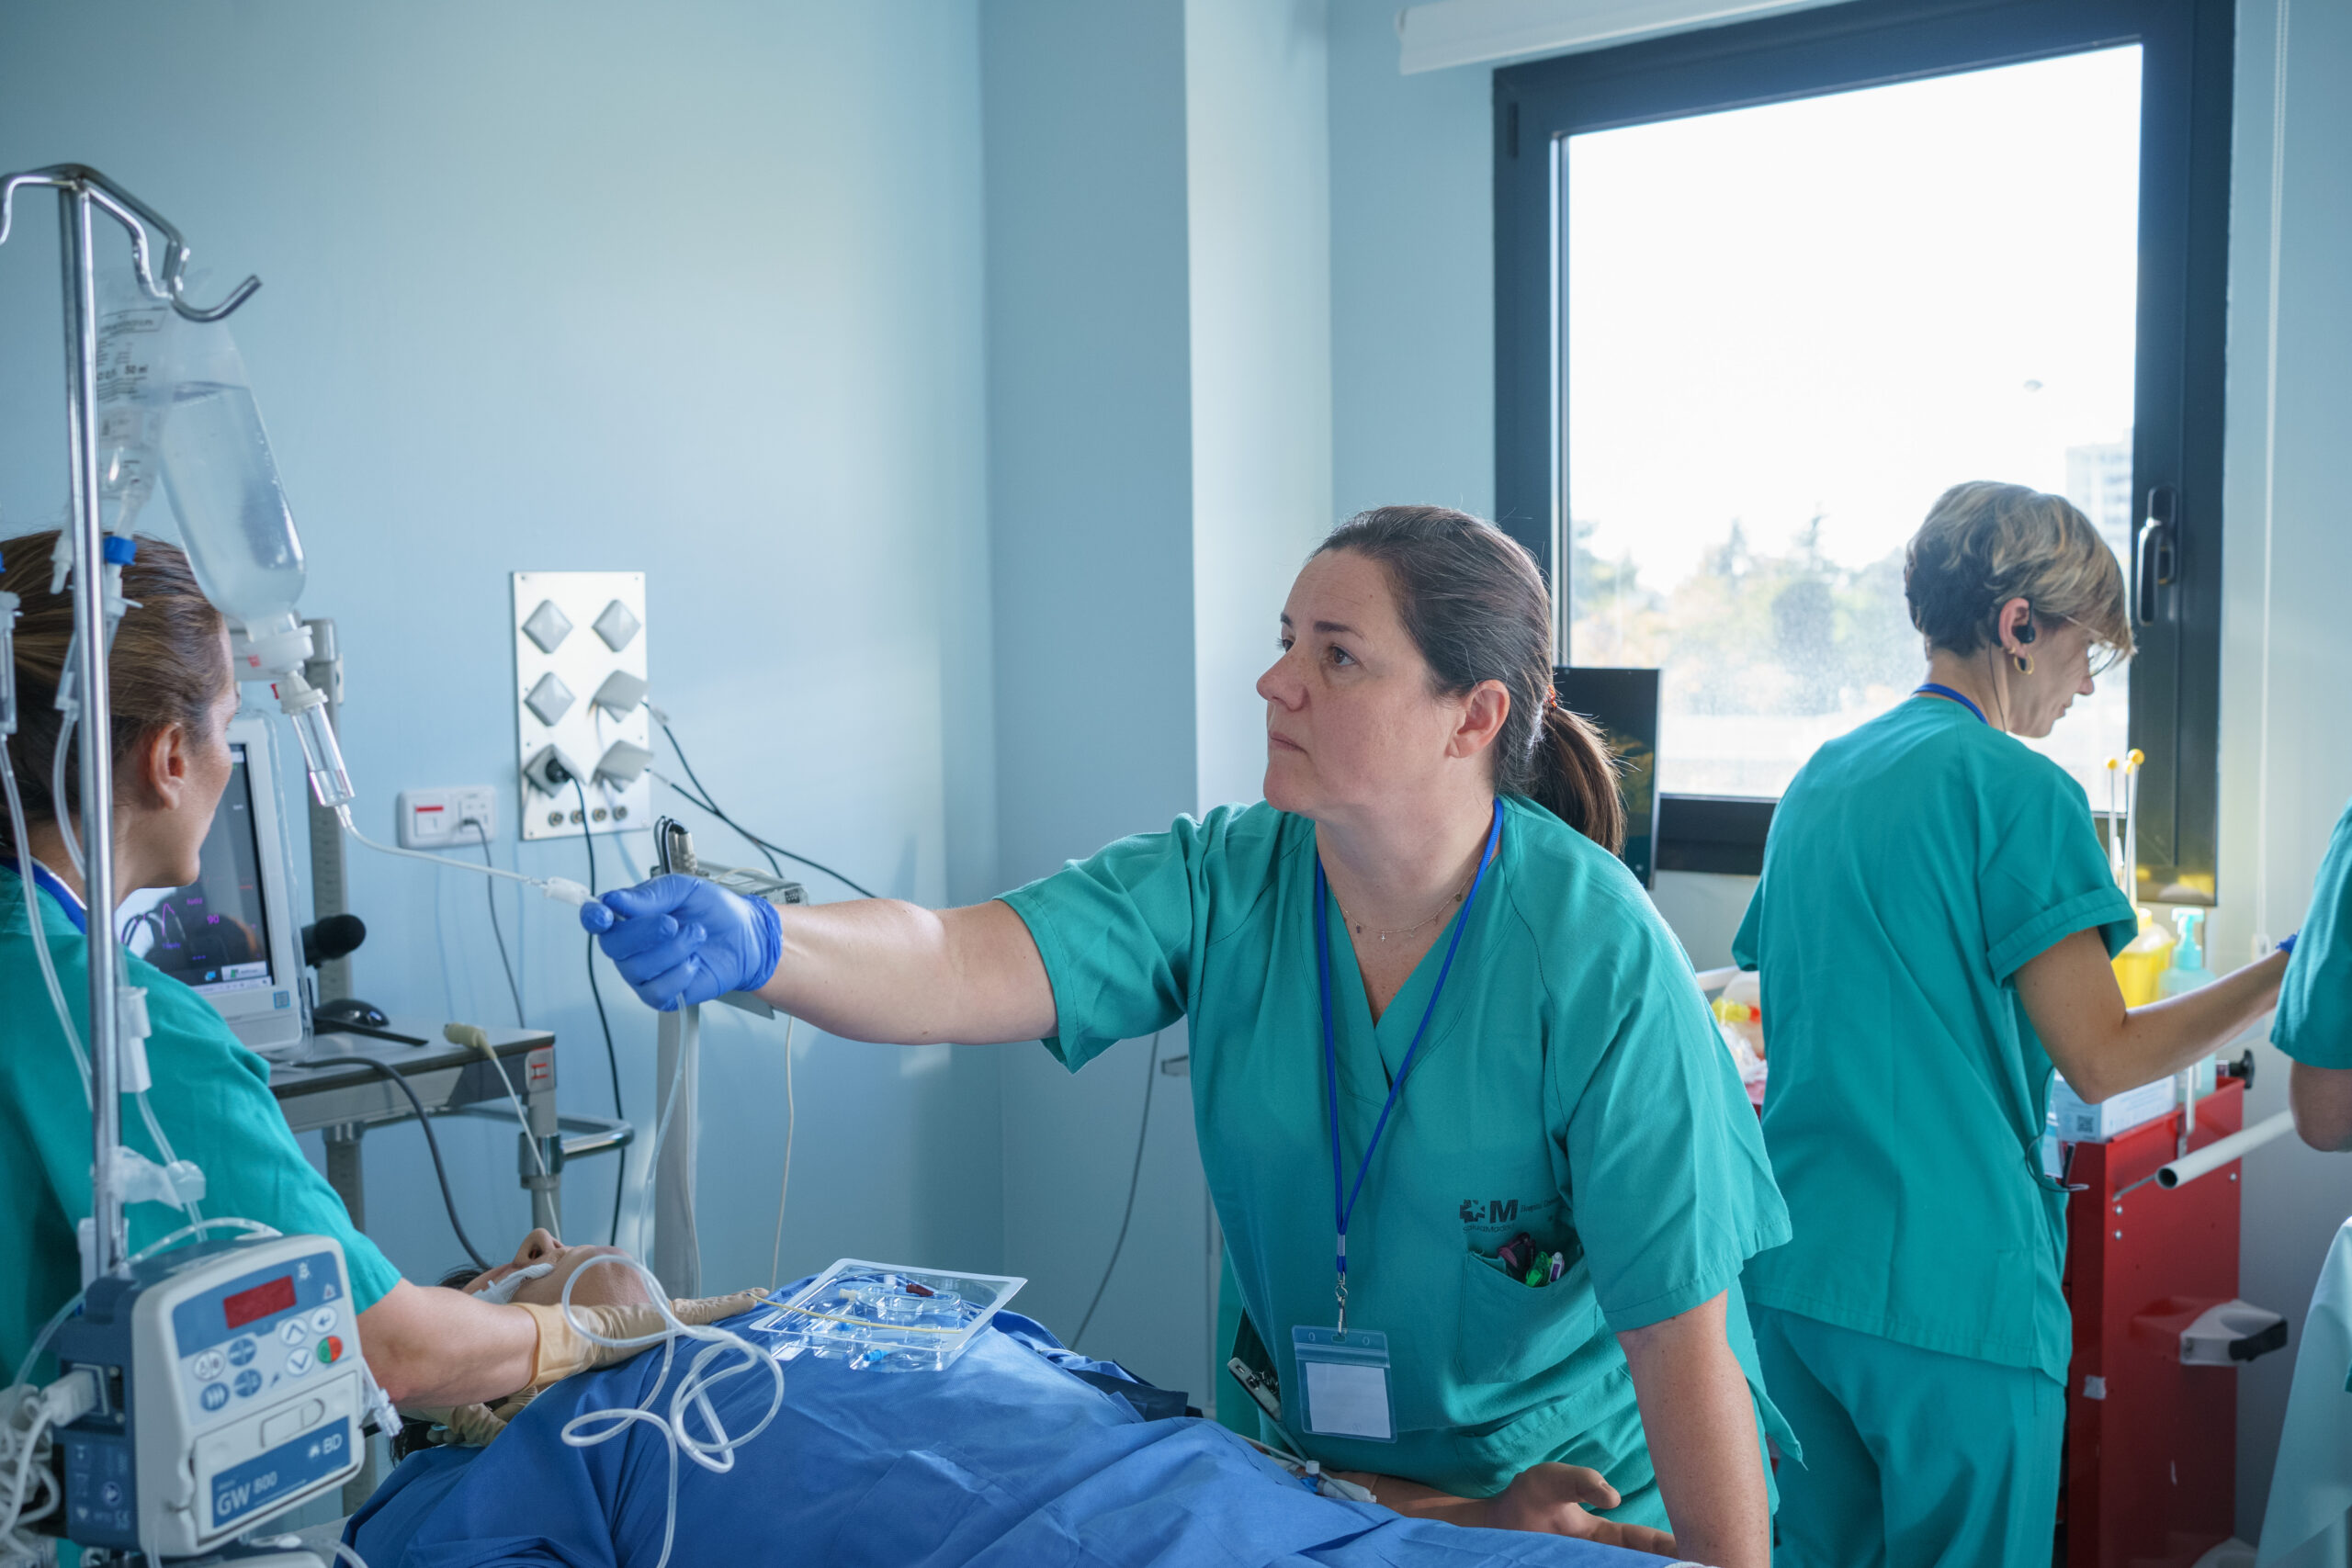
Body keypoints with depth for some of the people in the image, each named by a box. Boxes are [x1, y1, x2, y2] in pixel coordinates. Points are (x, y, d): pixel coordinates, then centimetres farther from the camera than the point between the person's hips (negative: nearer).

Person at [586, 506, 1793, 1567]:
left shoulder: (1597, 960, -24)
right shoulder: (1221, 886, -13)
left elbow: (1681, 1332, -20)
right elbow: (951, 970, -26)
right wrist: (754, 944, -44)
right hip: (1310, 1471, 4)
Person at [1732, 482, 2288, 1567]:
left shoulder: (1816, 782, 12)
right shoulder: (2015, 787, -11)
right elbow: (2101, 1058, -12)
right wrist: (2291, 971, -3)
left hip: (1790, 1272, 7)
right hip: (1952, 1288, -7)